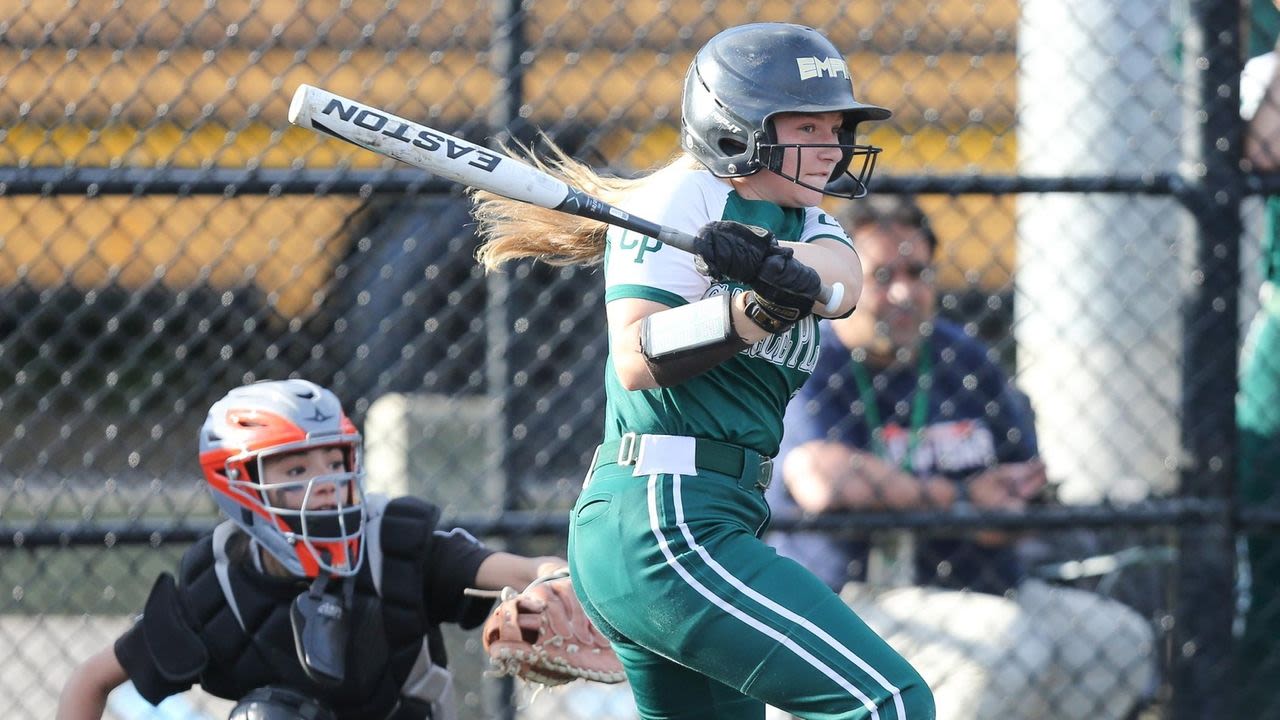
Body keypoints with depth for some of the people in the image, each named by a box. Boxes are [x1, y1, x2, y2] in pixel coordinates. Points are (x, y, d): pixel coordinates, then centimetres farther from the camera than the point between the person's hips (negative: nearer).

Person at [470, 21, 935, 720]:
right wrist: (757, 310, -29)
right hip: (661, 524, -9)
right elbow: (635, 362, -16)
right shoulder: (684, 198, -5)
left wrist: (776, 267, -29)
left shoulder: (804, 226, 18)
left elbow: (841, 279, -8)